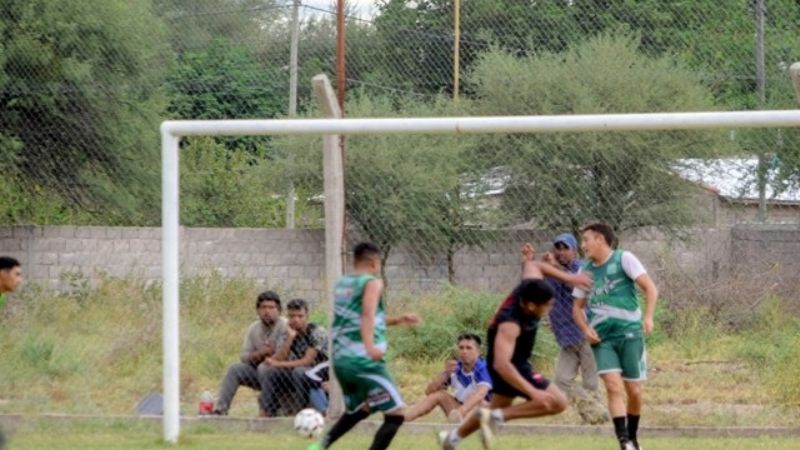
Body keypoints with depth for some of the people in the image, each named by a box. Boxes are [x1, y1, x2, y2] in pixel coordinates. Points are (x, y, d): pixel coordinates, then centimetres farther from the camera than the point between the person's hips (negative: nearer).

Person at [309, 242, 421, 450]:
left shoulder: (341, 284, 18)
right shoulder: (372, 283, -6)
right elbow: (368, 315, -24)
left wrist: (397, 320, 31)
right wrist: (370, 346, -38)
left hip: (340, 360, 8)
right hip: (364, 361, -8)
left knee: (358, 410, 30)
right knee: (395, 415, -3)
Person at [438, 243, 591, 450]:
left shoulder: (529, 286, -18)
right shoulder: (510, 324, -39)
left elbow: (533, 265, 6)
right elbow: (501, 363, -46)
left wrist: (568, 278, 3)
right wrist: (533, 392, -49)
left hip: (513, 362, 9)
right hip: (509, 366, -9)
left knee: (498, 407, 30)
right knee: (557, 402, -19)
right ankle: (496, 417, -12)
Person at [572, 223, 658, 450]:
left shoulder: (623, 259, -2)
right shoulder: (585, 271, 11)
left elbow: (650, 288, -7)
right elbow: (578, 307, 19)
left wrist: (648, 317, -21)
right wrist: (586, 328, 0)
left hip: (629, 333, -2)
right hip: (602, 338, 2)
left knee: (634, 390, 3)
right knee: (614, 386, -15)